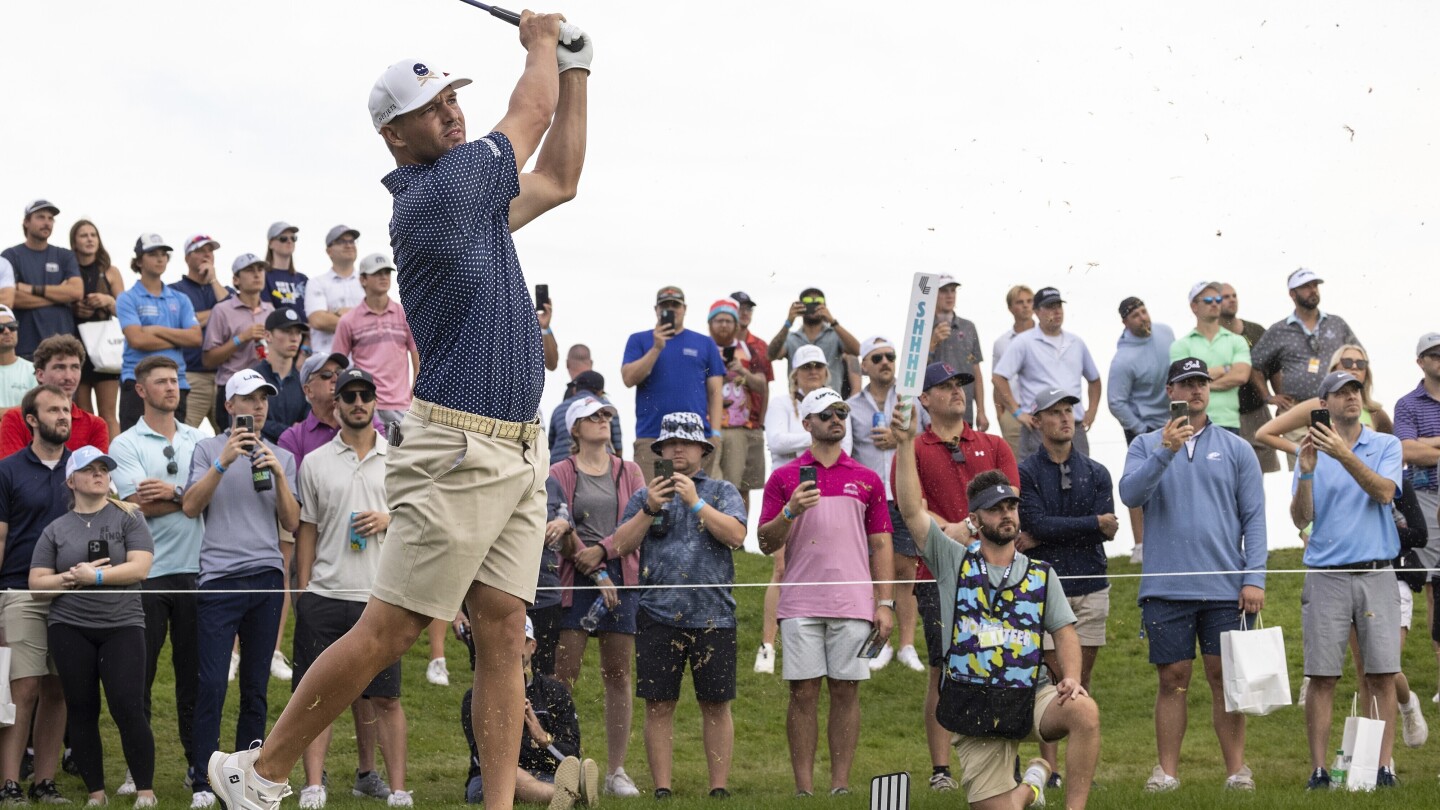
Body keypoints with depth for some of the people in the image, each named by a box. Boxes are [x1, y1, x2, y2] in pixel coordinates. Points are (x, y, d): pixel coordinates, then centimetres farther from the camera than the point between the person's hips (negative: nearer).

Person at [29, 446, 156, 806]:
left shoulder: (128, 517, 3)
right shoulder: (56, 530, 8)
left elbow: (139, 568, -8)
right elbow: (37, 586, 4)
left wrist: (94, 577, -11)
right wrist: (71, 578, -12)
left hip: (122, 626, -2)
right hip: (70, 629, 2)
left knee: (128, 708, -10)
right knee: (81, 710, 4)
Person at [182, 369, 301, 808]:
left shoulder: (282, 458, 15)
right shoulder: (208, 449, 8)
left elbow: (291, 523, 8)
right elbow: (190, 507, -4)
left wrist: (277, 475, -6)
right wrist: (224, 462, -13)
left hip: (267, 578, 3)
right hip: (219, 577, -3)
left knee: (256, 688, 5)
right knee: (211, 685, -9)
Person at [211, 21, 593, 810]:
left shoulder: (472, 197, 14)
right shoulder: (432, 195, -12)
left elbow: (557, 178, 30)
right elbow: (529, 116, 0)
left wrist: (575, 70, 26)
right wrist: (540, 42, 19)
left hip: (517, 453, 9)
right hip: (457, 452, -9)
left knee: (503, 629, 2)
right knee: (388, 631, -5)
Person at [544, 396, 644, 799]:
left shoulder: (629, 472, 14)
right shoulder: (559, 474, 7)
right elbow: (559, 526, -3)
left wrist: (601, 549, -14)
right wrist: (596, 573, -13)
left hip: (623, 578, 2)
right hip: (575, 581, -2)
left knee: (618, 675, 3)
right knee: (563, 675, -8)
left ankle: (616, 770, 7)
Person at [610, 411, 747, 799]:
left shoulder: (722, 492, 11)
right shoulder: (644, 496, 15)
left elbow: (736, 536, -5)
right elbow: (621, 545, 5)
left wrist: (696, 502, -11)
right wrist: (649, 509, -7)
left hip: (713, 616, -1)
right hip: (659, 616, 1)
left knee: (716, 705, 1)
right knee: (659, 705, -1)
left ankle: (719, 788, 4)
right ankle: (662, 789, 2)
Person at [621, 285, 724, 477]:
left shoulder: (705, 344, 13)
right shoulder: (639, 341, 12)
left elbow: (715, 392, 10)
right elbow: (629, 379, -1)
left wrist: (716, 434, 0)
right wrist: (657, 347, -9)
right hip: (651, 438, -1)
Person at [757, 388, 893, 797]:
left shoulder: (867, 480, 11)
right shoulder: (784, 478, 8)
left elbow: (880, 544, 10)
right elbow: (766, 543, 5)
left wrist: (885, 602, 3)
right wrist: (790, 512, -14)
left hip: (854, 604, 1)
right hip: (800, 605, -1)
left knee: (846, 691, 1)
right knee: (803, 692, -1)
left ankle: (841, 785, 5)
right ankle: (804, 787, 2)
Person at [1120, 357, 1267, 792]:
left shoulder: (1235, 449, 9)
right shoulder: (1146, 446, 9)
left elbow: (1254, 517, 6)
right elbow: (1130, 494, -8)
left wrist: (1254, 577, -4)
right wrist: (1165, 451, -20)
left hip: (1225, 588, 0)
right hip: (1166, 587, 0)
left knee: (1225, 678, 1)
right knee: (1172, 679, 2)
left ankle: (1236, 769, 5)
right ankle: (1167, 770, 6)